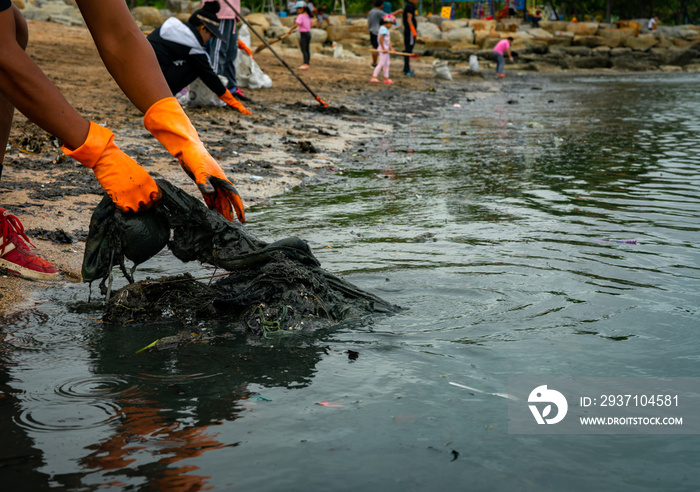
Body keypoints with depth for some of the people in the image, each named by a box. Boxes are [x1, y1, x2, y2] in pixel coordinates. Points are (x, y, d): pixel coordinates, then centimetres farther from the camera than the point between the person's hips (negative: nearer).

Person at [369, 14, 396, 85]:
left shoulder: (386, 30, 16)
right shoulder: (383, 29, -16)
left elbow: (389, 40, 16)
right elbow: (380, 39, -23)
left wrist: (391, 49, 9)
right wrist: (383, 48, -21)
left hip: (386, 49, 10)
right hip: (383, 48, -10)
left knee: (387, 64, 13)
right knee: (382, 63, -12)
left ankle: (386, 78, 18)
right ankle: (374, 77, -13)